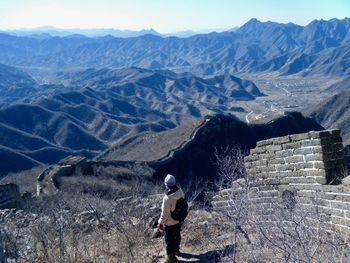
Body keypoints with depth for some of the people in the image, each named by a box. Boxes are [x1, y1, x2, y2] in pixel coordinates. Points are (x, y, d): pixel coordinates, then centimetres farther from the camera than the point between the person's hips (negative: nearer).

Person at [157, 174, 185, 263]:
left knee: (170, 240, 15)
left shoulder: (167, 198, -37)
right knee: (177, 236, 29)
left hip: (170, 223, -6)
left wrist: (160, 223, -9)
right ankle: (176, 250, 52)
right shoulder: (180, 192, -18)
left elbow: (165, 213, -25)